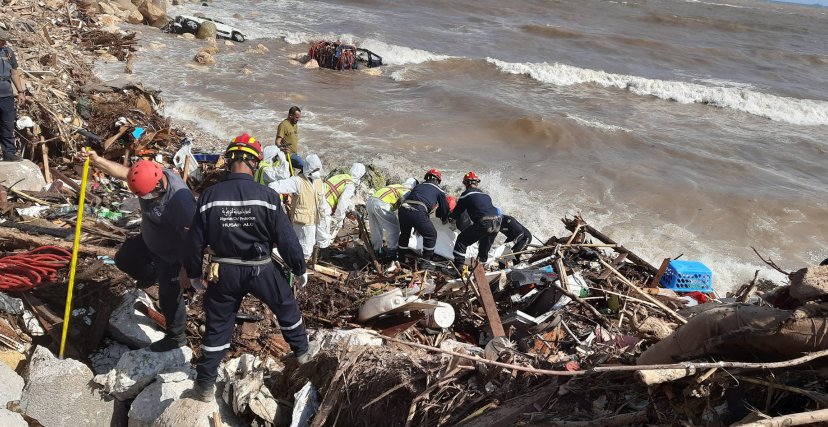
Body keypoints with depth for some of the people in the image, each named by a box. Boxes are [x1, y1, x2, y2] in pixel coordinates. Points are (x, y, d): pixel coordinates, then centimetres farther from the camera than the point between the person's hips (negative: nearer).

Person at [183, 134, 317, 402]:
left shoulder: (209, 196, -9)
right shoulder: (267, 196, -14)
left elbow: (196, 240, -2)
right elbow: (286, 238, -9)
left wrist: (194, 273, 14)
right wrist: (300, 270, 5)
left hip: (225, 271, 2)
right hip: (261, 269, -1)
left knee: (218, 325, 15)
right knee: (287, 306, 24)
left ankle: (205, 385, 24)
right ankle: (302, 350, 43)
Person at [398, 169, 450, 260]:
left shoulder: (417, 186, 33)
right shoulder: (438, 190, 19)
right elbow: (444, 208, 26)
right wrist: (445, 219, 48)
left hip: (402, 209, 5)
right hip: (418, 213, -5)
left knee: (404, 233, 29)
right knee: (431, 235, 15)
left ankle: (401, 255, 39)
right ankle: (427, 259, 19)